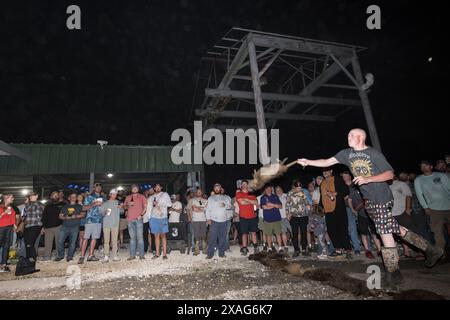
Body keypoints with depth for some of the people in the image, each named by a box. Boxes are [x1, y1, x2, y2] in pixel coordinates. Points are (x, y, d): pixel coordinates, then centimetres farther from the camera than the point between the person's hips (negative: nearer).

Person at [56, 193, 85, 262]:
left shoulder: (79, 206, 13)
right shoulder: (65, 206, 18)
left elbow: (83, 214, 4)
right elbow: (60, 216, 13)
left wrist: (76, 216, -14)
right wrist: (65, 217, -7)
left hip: (75, 227, -2)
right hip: (65, 226, 2)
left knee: (73, 242, -3)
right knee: (60, 241, -5)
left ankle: (70, 256, 8)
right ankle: (60, 255, 11)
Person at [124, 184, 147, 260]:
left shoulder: (142, 197, 6)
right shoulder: (128, 197, 15)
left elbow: (145, 207, 3)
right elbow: (124, 206, 20)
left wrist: (141, 215, -9)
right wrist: (129, 205, -1)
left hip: (138, 219, -3)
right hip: (130, 219, 3)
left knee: (140, 236, -5)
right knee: (132, 237, 6)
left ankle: (141, 255, -2)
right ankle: (132, 255, 9)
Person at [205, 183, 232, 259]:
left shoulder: (225, 197, 15)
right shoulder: (210, 198, 11)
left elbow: (229, 206, 6)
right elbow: (207, 209, 4)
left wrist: (225, 205, -15)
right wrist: (208, 218, -7)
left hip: (223, 221, 2)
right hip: (214, 220, -2)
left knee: (222, 238, 5)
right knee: (212, 237, -7)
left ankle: (222, 253, 14)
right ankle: (210, 254, -1)